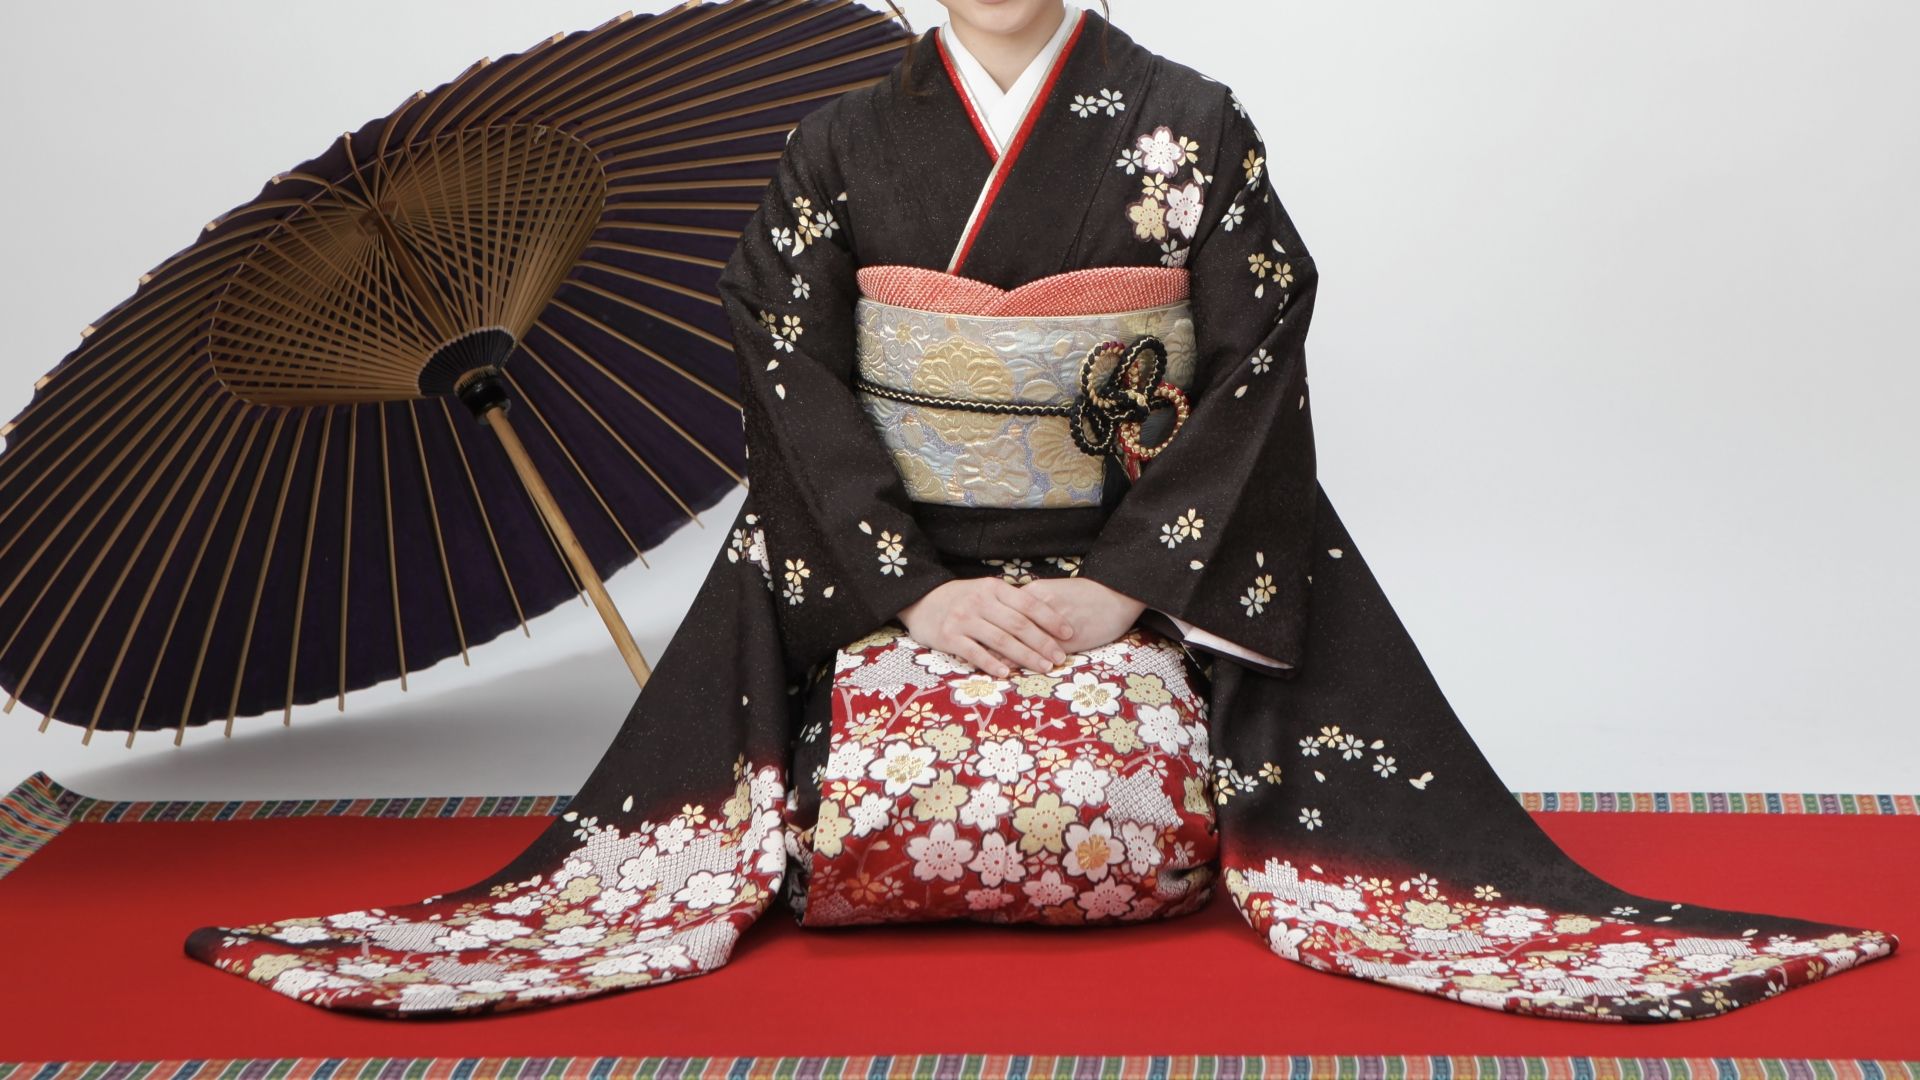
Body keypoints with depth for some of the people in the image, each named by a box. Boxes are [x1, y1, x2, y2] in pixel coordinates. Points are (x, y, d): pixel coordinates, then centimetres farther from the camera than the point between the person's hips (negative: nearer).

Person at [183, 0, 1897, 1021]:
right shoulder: (843, 148, 5)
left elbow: (1257, 376, -4)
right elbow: (794, 387, 0)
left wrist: (1123, 585, -13)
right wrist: (917, 587, -12)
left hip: (1150, 576, -1)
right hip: (898, 574, 1)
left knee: (1128, 803, -26)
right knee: (871, 805, -24)